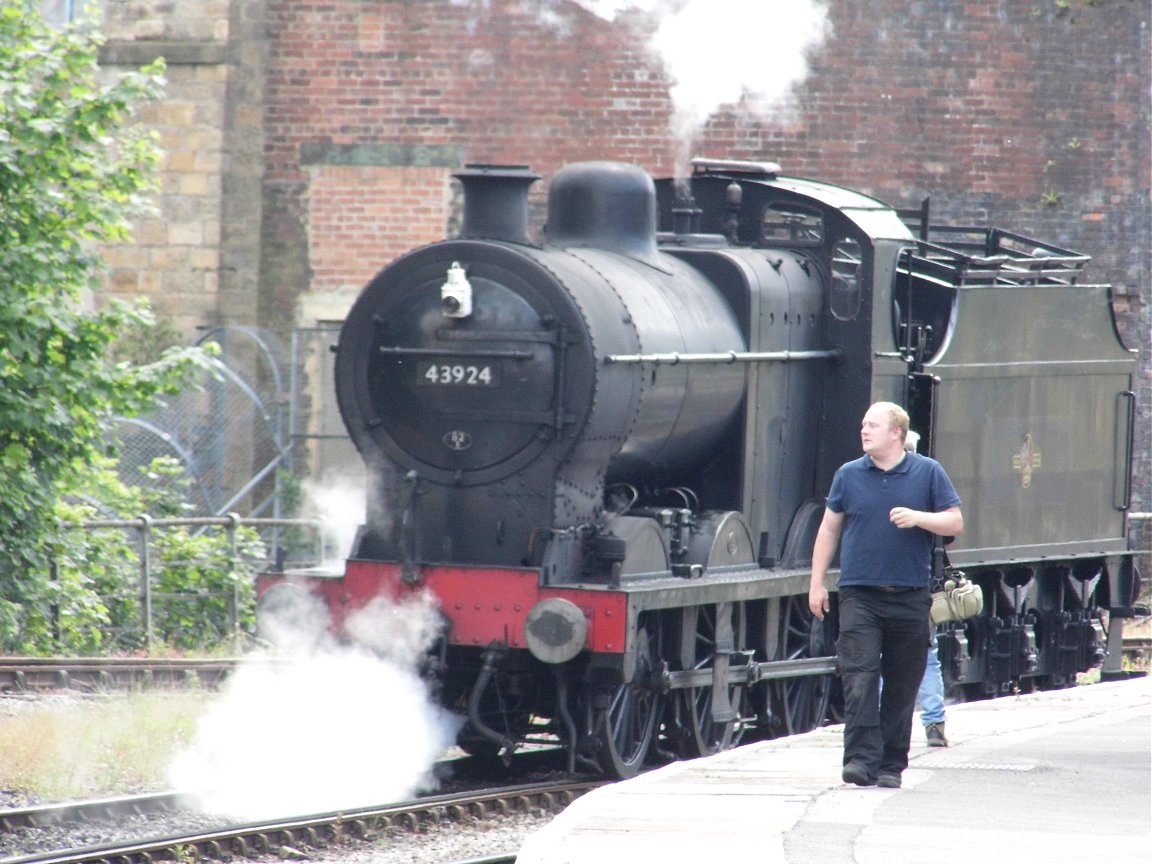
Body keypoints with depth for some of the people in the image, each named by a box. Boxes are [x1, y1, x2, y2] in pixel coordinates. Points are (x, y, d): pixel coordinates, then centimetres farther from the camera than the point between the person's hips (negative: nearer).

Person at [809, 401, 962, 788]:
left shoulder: (928, 473, 4)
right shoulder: (849, 476, 8)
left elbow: (955, 523, 4)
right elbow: (829, 529, 14)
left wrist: (918, 517, -14)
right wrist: (816, 583, 10)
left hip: (910, 597, 0)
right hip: (860, 594, 0)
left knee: (902, 686, 4)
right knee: (859, 679, -13)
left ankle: (891, 765, 12)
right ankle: (862, 758, -17)